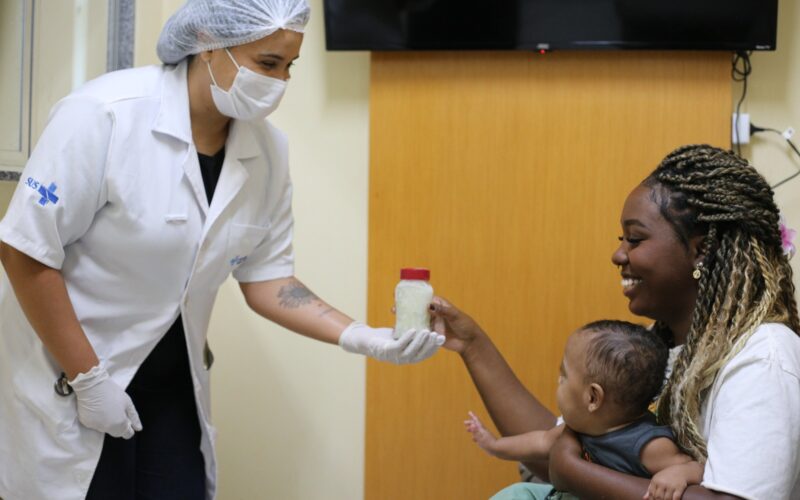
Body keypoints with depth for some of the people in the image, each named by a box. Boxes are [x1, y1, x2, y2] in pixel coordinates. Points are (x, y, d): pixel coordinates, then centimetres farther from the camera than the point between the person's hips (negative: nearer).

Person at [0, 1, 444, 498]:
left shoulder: (269, 151, -6)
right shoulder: (106, 114, -22)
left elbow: (266, 278, 2)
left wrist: (361, 337, -12)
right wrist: (89, 378, -17)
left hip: (168, 383, 5)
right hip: (63, 378, -5)